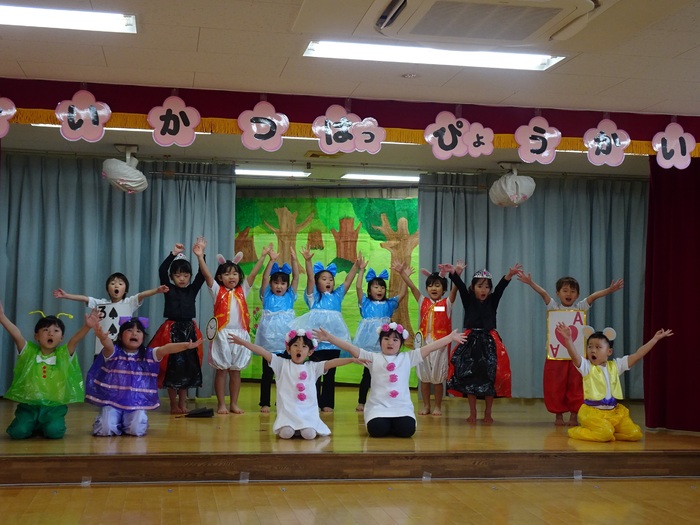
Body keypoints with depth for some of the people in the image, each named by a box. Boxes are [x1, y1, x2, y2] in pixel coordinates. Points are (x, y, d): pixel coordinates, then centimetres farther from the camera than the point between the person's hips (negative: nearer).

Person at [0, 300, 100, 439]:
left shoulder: (64, 354, 1)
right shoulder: (29, 352, 3)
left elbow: (75, 339, -17)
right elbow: (16, 335, -12)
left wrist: (87, 326, -37)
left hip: (54, 406, 0)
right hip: (29, 404, 1)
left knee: (54, 432, -24)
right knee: (18, 432, -20)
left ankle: (43, 426, 14)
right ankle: (34, 426, 16)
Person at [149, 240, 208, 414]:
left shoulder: (192, 290, 7)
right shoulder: (169, 289, 1)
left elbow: (202, 275, -7)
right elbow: (162, 271, -13)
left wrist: (200, 257, -20)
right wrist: (173, 254, -20)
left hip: (189, 330, 2)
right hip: (172, 330, -2)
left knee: (188, 367, 6)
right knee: (172, 367, 0)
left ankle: (183, 403, 17)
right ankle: (174, 404, 10)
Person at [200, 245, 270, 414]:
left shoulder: (242, 290, 11)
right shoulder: (217, 291, 2)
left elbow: (253, 273, 7)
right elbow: (206, 274, -8)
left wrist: (263, 256, 2)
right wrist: (200, 256, -18)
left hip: (240, 335, 3)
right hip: (222, 335, -3)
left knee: (236, 371, 9)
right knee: (221, 370, 2)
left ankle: (234, 403, 17)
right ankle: (221, 404, 9)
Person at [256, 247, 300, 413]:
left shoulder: (290, 296, 9)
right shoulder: (267, 296, 4)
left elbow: (296, 277, 0)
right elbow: (264, 278, -9)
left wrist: (294, 260, -11)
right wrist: (272, 260, -19)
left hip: (286, 339, 2)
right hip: (269, 338, -2)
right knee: (267, 373, 3)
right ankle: (265, 403, 9)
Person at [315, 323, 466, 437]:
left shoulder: (408, 357, 10)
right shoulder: (373, 358, 6)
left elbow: (430, 347, 6)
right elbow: (350, 348, -2)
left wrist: (451, 337, 2)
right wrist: (329, 337, -12)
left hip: (402, 407, 1)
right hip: (378, 406, -1)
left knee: (407, 429, -27)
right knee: (377, 430, -29)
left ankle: (392, 425, 10)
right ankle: (385, 423, 10)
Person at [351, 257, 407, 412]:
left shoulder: (389, 304, 13)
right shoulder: (365, 303, 7)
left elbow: (402, 293, 4)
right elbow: (358, 287, -6)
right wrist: (361, 270, -8)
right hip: (369, 340, -3)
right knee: (367, 373, -2)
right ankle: (361, 402, 6)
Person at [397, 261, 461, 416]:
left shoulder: (447, 303, 1)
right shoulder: (423, 302, 9)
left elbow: (454, 289, -15)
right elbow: (413, 287, 0)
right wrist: (403, 274, -13)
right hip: (424, 343, 3)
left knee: (438, 378, 4)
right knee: (424, 377, 7)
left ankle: (438, 407, 15)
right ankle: (426, 406, 19)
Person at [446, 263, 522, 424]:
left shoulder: (492, 301, 6)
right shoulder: (468, 301, 4)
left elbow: (501, 288, -11)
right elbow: (461, 286, -12)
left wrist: (509, 275, -30)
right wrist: (453, 273, -31)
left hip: (489, 342, 1)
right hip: (471, 341, -1)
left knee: (490, 377, 0)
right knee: (469, 377, 0)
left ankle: (488, 413, 13)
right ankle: (472, 413, 11)